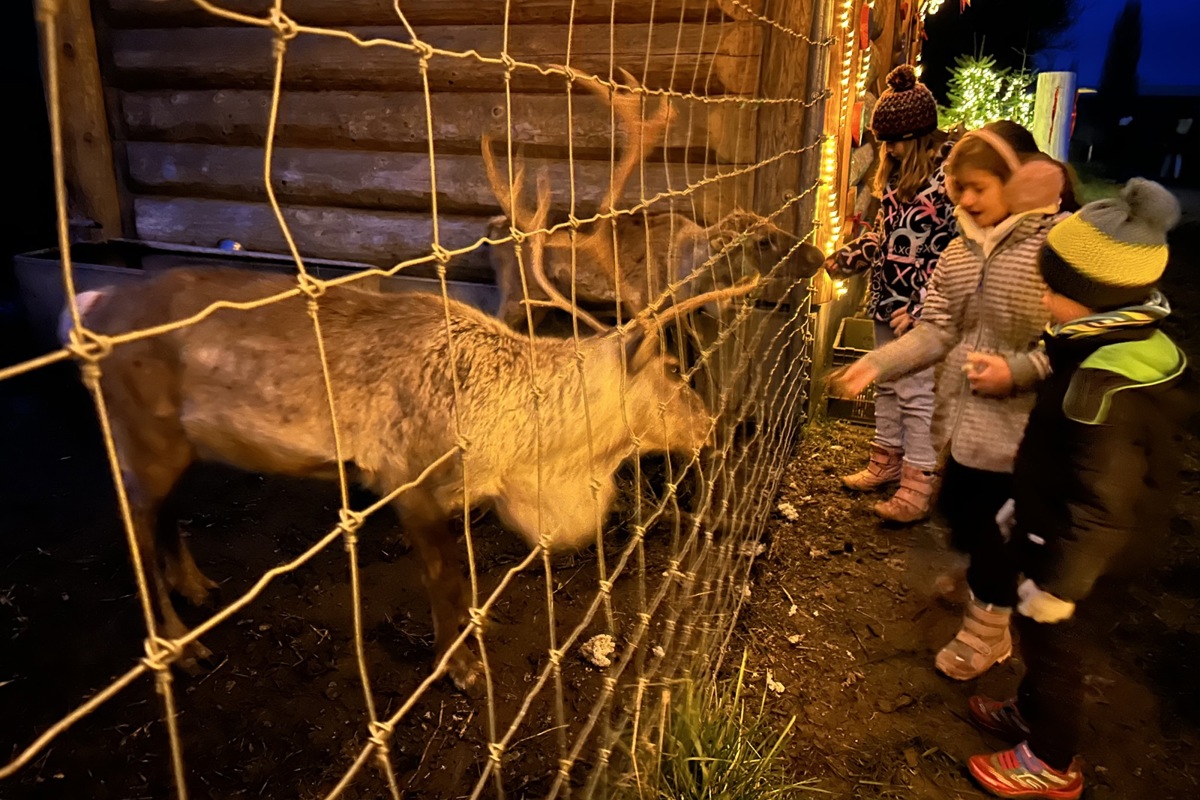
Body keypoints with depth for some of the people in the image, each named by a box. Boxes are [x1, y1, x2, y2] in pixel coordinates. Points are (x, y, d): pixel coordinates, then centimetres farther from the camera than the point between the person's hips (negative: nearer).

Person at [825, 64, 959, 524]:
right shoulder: (899, 171, 8)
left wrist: (920, 306, -21)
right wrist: (846, 258, 11)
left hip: (922, 309, -8)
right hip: (888, 299, 8)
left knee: (916, 393, -2)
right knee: (886, 384, 17)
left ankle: (918, 486, 10)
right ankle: (886, 463, 33)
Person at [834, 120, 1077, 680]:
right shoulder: (963, 247, 4)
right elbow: (936, 330, 0)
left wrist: (1018, 370, -26)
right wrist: (876, 364, -13)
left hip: (1013, 429, -6)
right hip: (959, 417, 6)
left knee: (995, 525, 7)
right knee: (959, 509, 20)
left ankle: (986, 630, 33)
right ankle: (983, 594, 50)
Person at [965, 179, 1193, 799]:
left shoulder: (1107, 384, -33)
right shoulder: (1127, 345, -1)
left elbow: (1102, 502, -30)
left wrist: (1059, 580, -21)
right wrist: (1024, 507, 21)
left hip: (1068, 539, -9)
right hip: (1051, 522, 9)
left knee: (1049, 634, 10)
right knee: (1038, 633, 25)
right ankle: (1034, 712, 48)